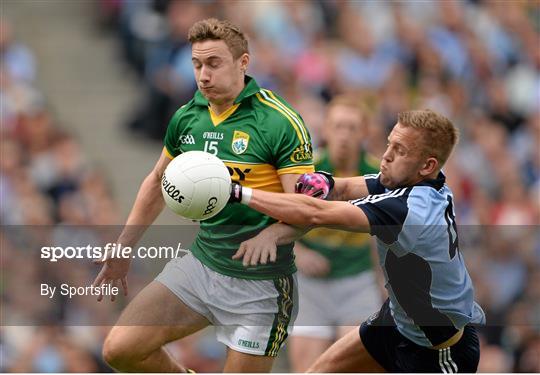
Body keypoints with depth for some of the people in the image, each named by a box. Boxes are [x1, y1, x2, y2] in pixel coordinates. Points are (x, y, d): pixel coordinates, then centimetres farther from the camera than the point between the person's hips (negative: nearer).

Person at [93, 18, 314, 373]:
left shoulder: (281, 123, -15)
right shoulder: (186, 118, 4)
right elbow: (158, 182, 21)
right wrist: (123, 249, 22)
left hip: (259, 280, -6)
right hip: (202, 262, 6)